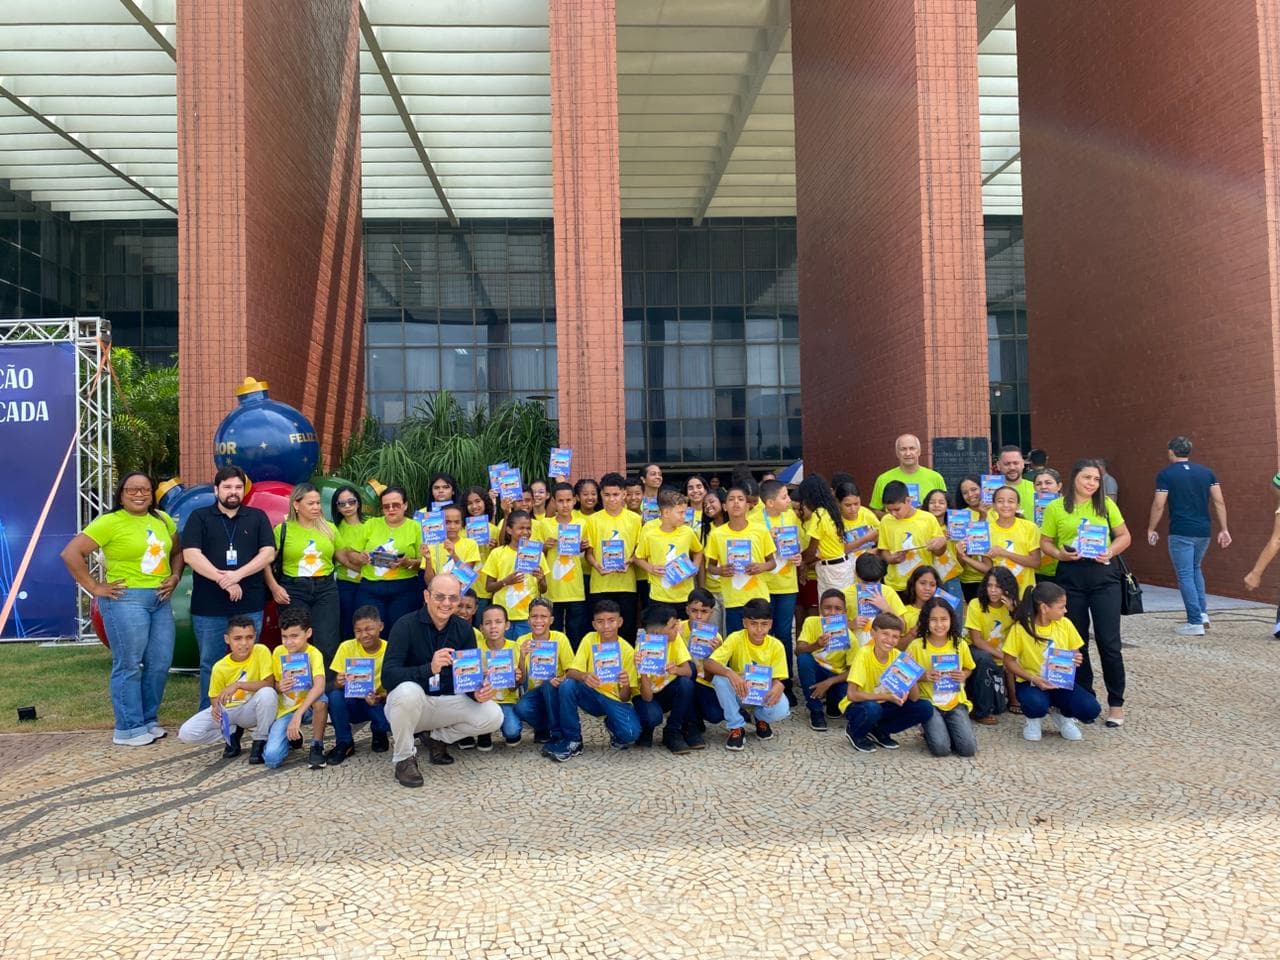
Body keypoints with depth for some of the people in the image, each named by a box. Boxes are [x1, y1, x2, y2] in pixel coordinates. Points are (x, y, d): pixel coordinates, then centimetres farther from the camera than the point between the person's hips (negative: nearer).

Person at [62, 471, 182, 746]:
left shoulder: (162, 520, 10)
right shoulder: (110, 522, -7)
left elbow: (177, 551, 22)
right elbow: (70, 553, -11)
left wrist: (175, 576, 5)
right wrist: (94, 587, -11)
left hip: (160, 600, 6)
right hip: (126, 599, -6)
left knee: (160, 663, 9)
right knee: (129, 665, -1)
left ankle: (149, 720, 24)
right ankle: (128, 729, 9)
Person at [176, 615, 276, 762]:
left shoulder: (261, 652, -18)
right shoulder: (220, 668, -12)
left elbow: (269, 684, -24)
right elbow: (214, 698, 0)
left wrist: (238, 685, -33)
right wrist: (216, 708, -24)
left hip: (251, 710, -2)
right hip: (227, 711, 2)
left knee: (267, 693, -36)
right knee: (186, 733, -18)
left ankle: (260, 741, -10)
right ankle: (232, 735, 8)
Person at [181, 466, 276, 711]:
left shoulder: (257, 517, 9)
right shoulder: (199, 518, 5)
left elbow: (268, 553, -1)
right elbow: (191, 555, -7)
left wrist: (238, 574, -14)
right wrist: (222, 580, -14)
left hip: (250, 605, 1)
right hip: (209, 607, -1)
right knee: (211, 664, 6)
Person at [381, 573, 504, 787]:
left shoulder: (464, 629, -2)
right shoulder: (406, 625, -17)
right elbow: (388, 676, -27)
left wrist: (478, 693, -24)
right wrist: (429, 669, -43)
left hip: (446, 702, 4)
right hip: (410, 702, -4)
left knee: (493, 716, -18)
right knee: (408, 690, -38)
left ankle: (439, 737, 10)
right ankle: (403, 758, -12)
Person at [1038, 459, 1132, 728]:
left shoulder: (1106, 504, 6)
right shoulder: (1056, 507, 3)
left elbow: (1124, 536, 10)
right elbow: (1045, 542, 5)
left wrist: (1110, 552, -8)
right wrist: (1059, 554, -15)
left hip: (1104, 574, 0)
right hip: (1070, 576, 0)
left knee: (1109, 641, -2)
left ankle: (1116, 703, 11)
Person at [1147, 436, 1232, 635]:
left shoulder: (1166, 474, -5)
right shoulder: (1206, 472, 7)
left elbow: (1158, 505, -8)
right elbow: (1219, 502, 4)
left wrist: (1151, 529, 3)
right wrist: (1224, 529, 8)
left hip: (1181, 533, -5)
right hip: (1204, 531, 5)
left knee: (1185, 575, 0)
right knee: (1195, 569, 24)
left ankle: (1195, 623, -1)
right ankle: (1202, 612, 18)